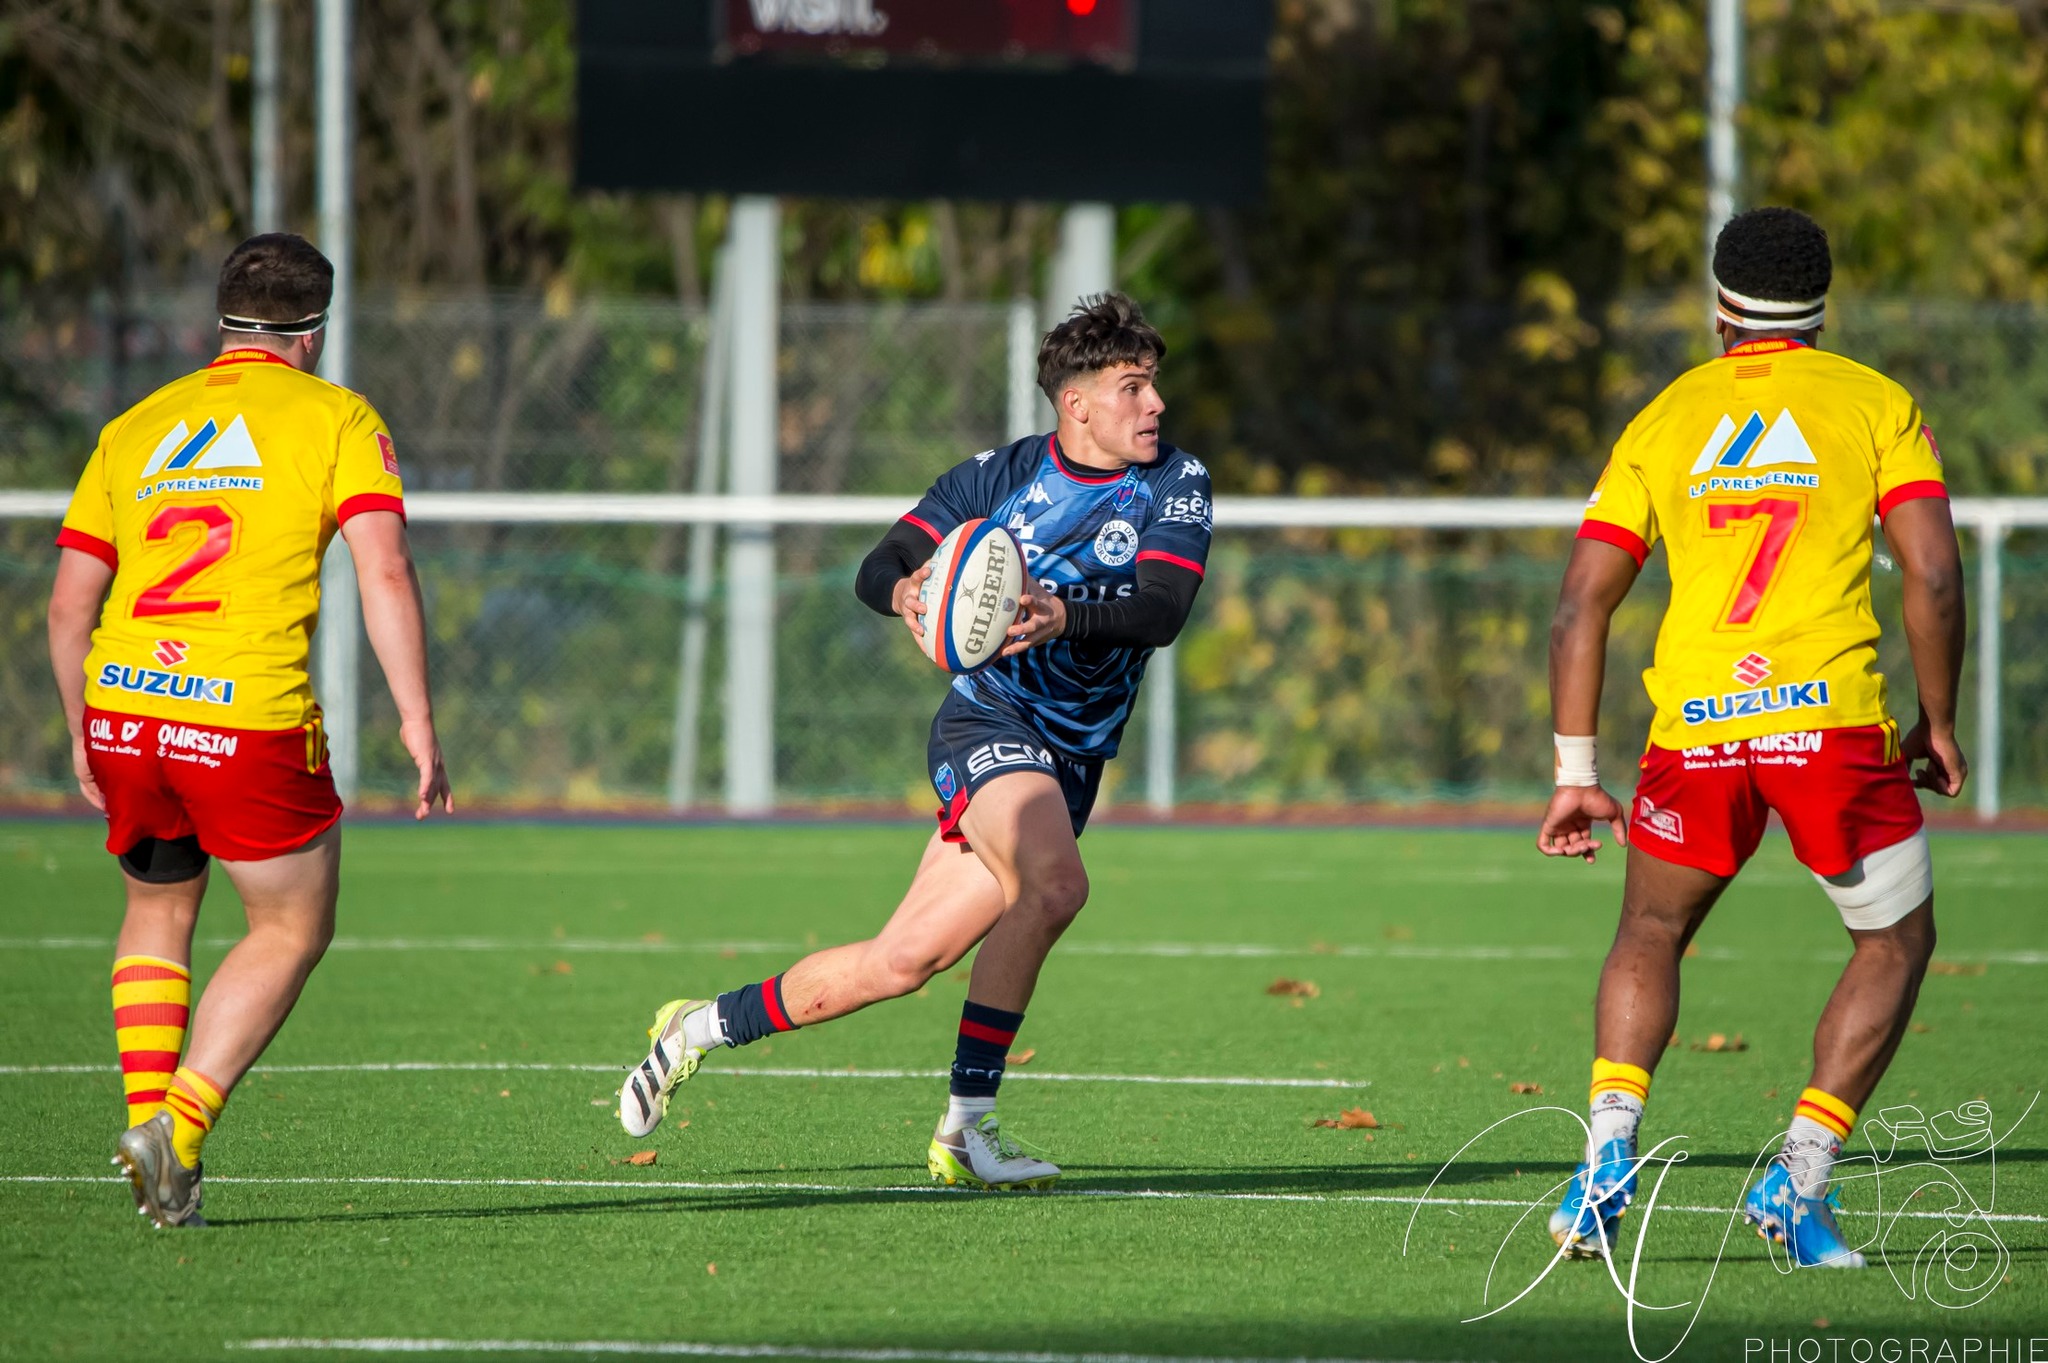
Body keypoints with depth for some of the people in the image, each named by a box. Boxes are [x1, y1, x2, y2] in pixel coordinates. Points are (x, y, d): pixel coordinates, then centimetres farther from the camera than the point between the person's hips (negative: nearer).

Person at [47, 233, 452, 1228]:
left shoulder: (135, 428, 17)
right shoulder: (337, 418, 5)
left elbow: (68, 603, 16)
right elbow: (384, 572, -8)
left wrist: (83, 735, 27)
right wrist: (417, 721, -8)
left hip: (123, 705, 4)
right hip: (252, 722, -4)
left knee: (158, 911, 27)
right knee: (292, 931, 13)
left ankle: (147, 1104, 11)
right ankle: (178, 1127, -2)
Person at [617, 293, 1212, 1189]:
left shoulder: (1176, 484, 1)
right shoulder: (1000, 474, -1)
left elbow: (1161, 610, -12)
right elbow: (876, 570, 2)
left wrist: (1062, 615, -31)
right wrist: (906, 590, -23)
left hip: (1070, 764, 4)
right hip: (986, 721, -4)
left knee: (898, 963, 1)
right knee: (1055, 881, -33)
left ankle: (702, 1027, 22)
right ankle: (965, 1127, -26)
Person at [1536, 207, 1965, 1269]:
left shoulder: (1663, 421, 15)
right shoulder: (1875, 403, 8)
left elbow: (1581, 605, 10)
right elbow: (1933, 574, -2)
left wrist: (1576, 774, 14)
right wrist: (1938, 724, 10)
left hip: (1694, 725, 2)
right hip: (1830, 713, -2)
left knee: (1652, 933, 24)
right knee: (1896, 942, 17)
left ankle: (1608, 1155, 2)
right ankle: (1799, 1180, 2)